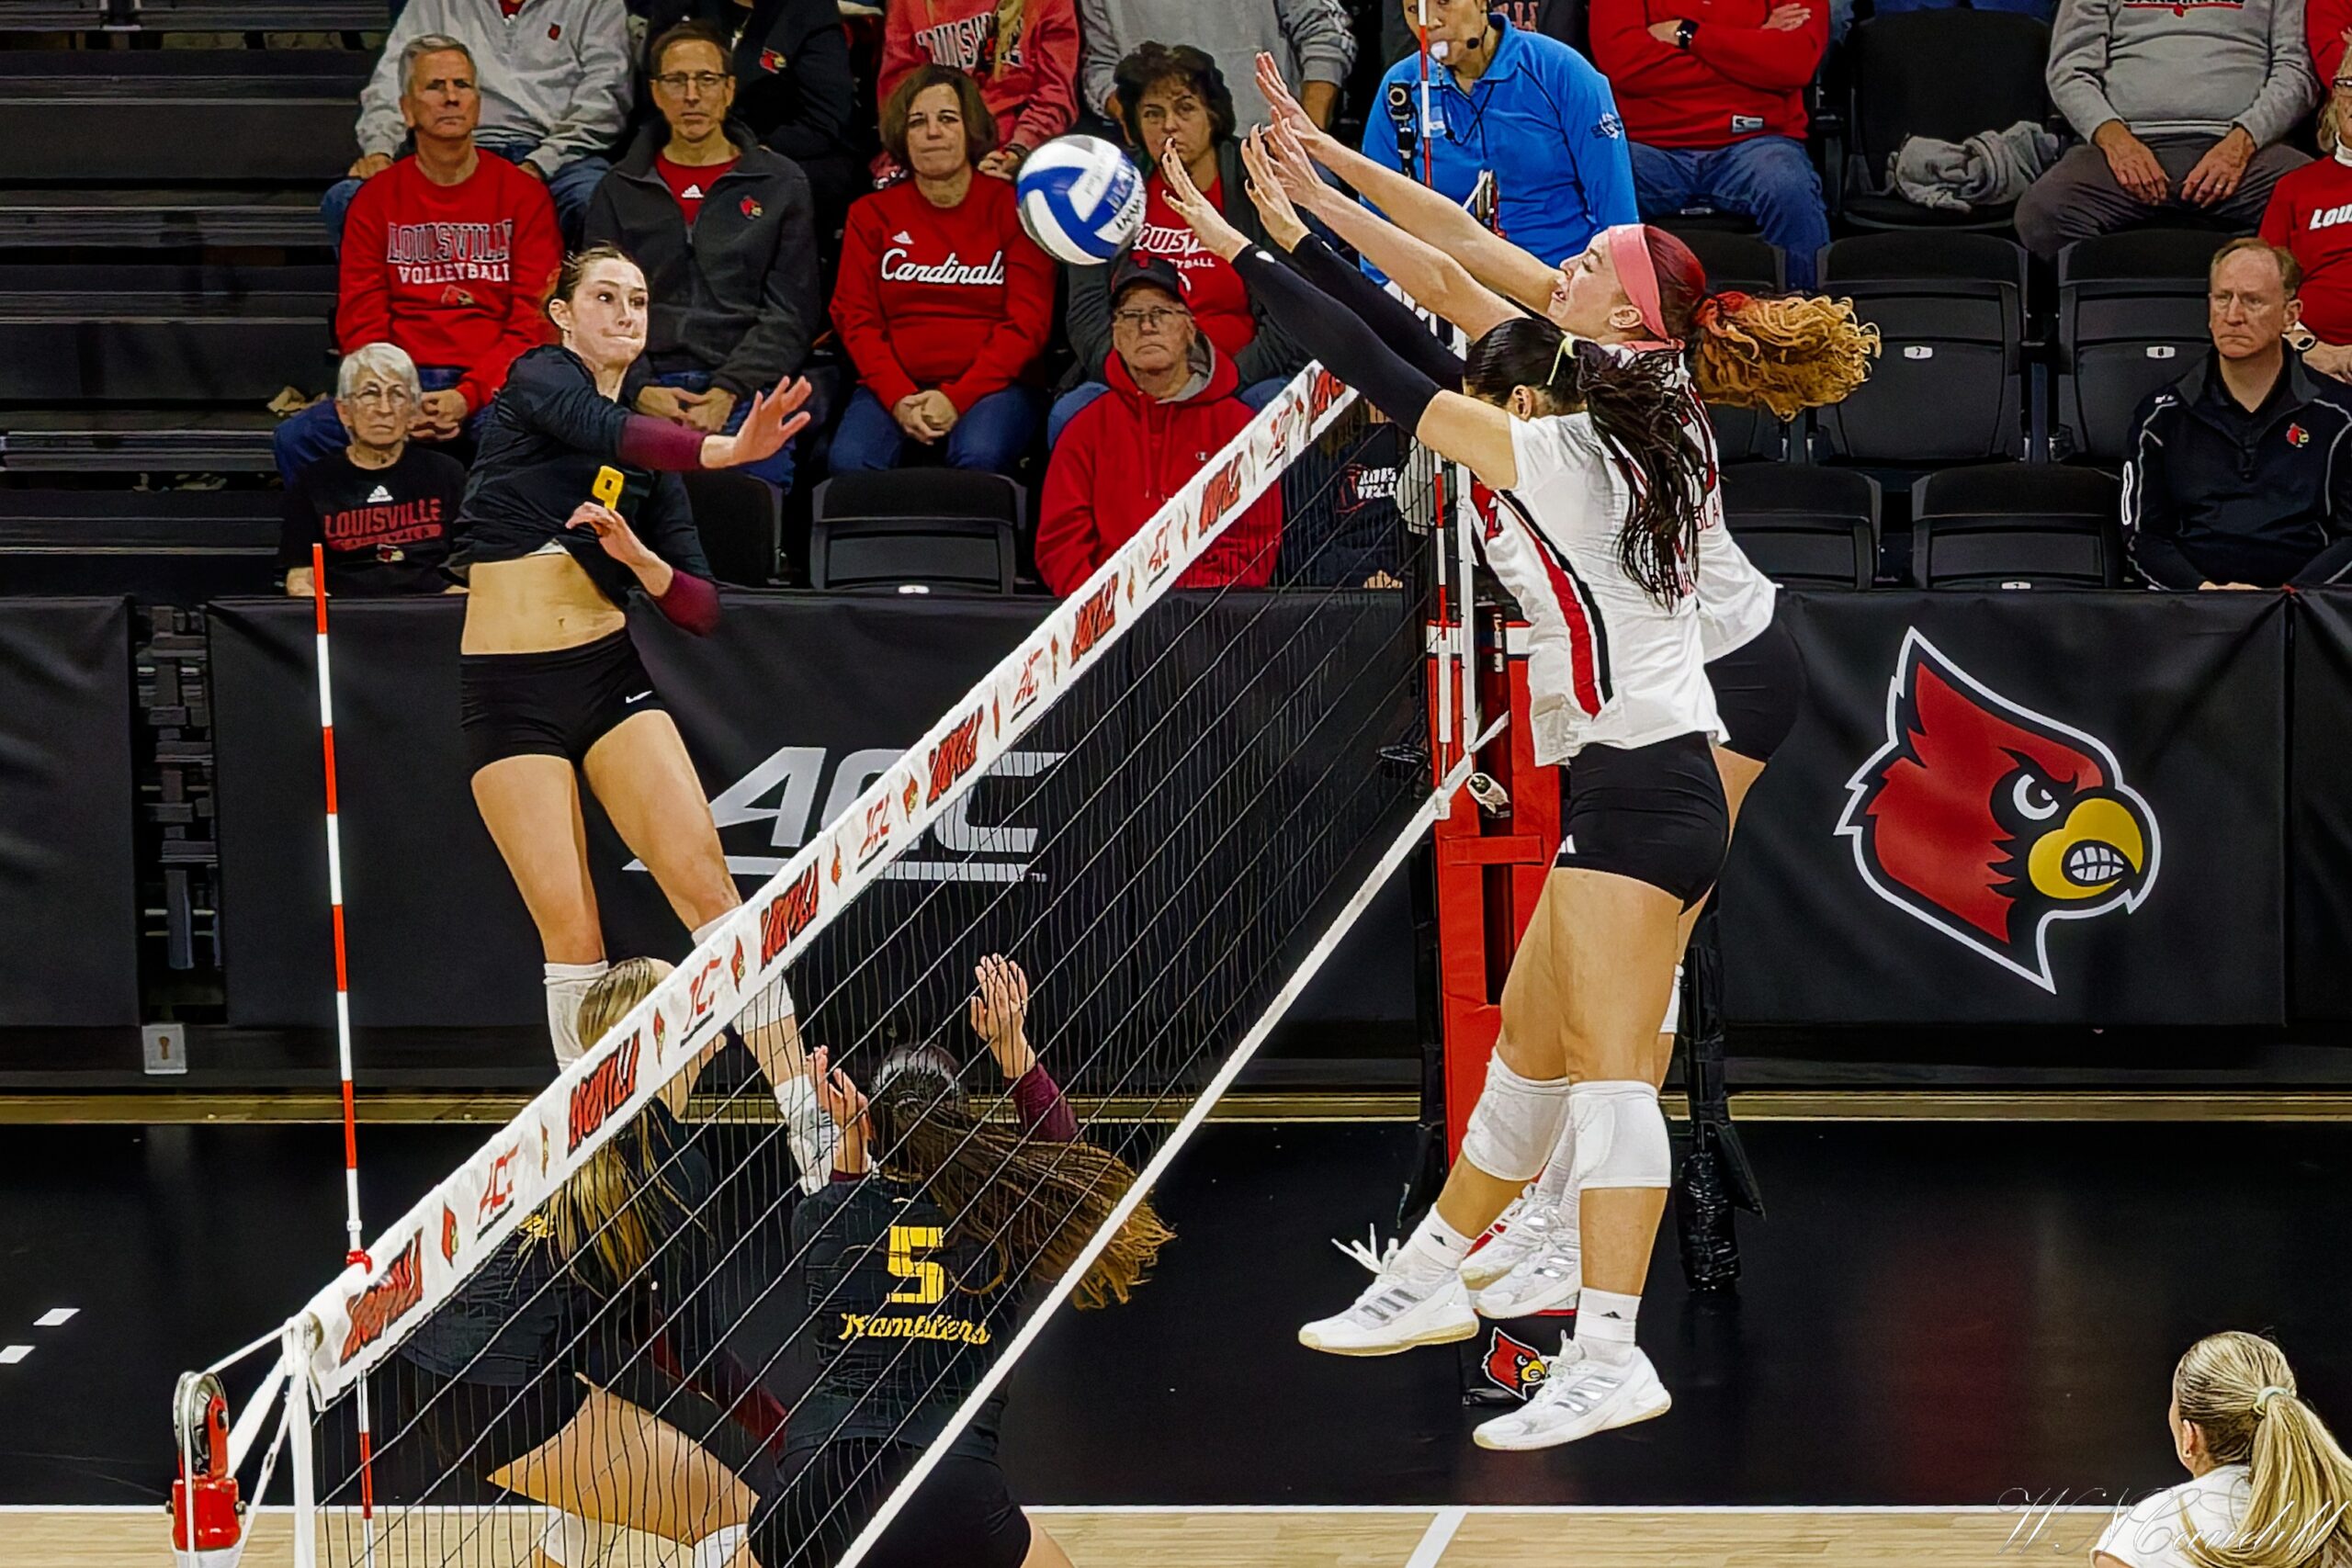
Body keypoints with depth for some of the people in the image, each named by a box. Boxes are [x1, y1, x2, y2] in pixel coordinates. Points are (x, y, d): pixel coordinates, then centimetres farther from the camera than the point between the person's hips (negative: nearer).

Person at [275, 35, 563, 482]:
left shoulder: (523, 194, 8)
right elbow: (359, 321, 7)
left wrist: (468, 396, -14)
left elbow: (535, 322, 1)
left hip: (494, 386, -2)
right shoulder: (376, 200, 13)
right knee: (296, 439, -25)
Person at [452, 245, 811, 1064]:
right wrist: (726, 449, -40)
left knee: (707, 887, -11)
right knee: (571, 934, -7)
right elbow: (605, 432, -24)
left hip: (609, 675, 4)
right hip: (507, 689, -4)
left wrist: (639, 558, -9)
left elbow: (701, 610, 10)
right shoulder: (539, 376, 0)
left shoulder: (651, 463, 13)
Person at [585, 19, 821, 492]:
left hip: (745, 387, -1)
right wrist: (640, 390, -7)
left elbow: (789, 311, 6)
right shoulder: (620, 190, 19)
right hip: (645, 386, 1)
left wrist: (728, 392, -8)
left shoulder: (781, 185, 14)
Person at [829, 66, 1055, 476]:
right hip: (895, 387, 2)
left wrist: (957, 398, -14)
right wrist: (898, 399, -11)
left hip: (991, 383, -2)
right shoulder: (872, 215, 15)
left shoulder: (1012, 208, 7)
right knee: (850, 461, -31)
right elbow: (855, 319, 8)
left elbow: (1028, 323, -1)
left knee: (979, 457, -36)